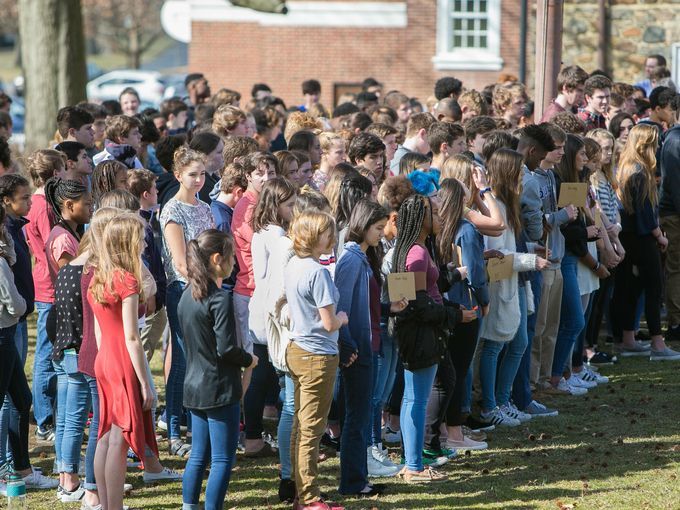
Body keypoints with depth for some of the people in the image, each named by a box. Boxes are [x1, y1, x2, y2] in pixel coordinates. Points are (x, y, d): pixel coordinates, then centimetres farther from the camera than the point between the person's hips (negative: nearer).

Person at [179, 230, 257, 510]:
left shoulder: (187, 296, 7)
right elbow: (226, 348, -21)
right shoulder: (220, 298, -18)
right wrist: (249, 360, -2)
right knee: (222, 460, -2)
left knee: (198, 455, 15)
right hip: (220, 389, -8)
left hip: (194, 388, 8)